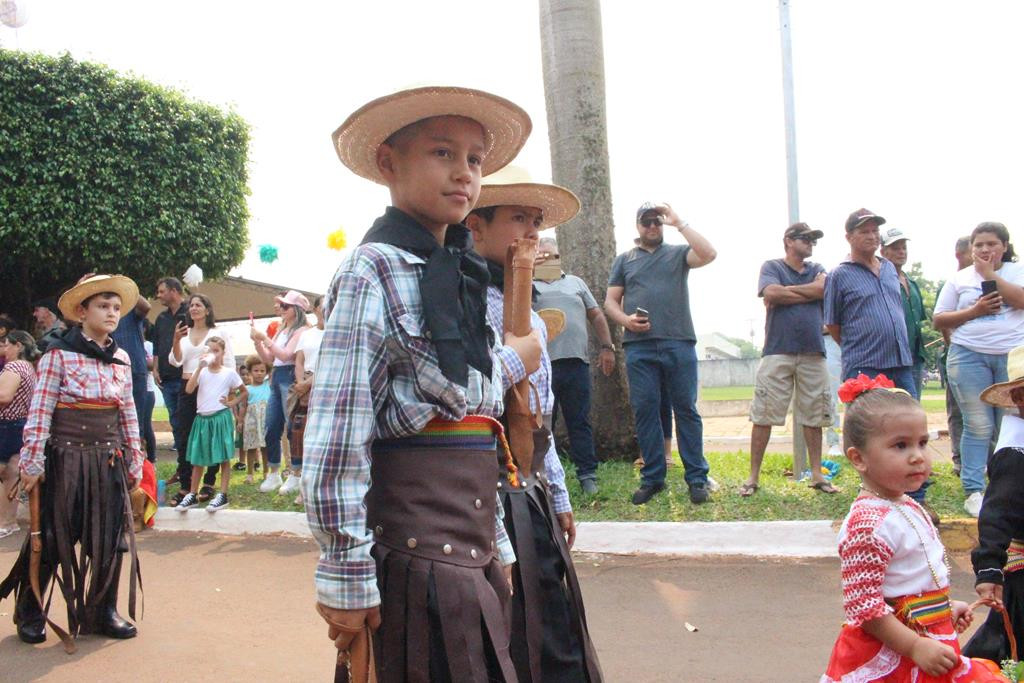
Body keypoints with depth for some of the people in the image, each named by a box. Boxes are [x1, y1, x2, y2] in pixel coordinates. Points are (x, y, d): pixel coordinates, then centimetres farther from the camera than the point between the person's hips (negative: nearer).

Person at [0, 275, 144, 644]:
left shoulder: (121, 358, 7)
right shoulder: (59, 354, -8)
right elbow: (39, 411, -10)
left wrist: (135, 459, 12)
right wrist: (32, 462, -13)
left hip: (109, 461, 5)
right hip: (66, 458, -5)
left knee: (111, 538, 8)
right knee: (52, 540, 6)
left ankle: (103, 610, 23)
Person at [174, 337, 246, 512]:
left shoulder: (229, 372, 1)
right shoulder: (201, 371, 3)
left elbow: (244, 392, 12)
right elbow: (189, 389, -14)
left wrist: (232, 402, -4)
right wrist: (200, 367, -17)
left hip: (221, 417, -3)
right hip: (202, 418, 3)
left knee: (224, 458, 0)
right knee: (197, 459, 9)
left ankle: (223, 496, 5)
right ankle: (193, 495, 18)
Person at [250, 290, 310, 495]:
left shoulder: (302, 330, -5)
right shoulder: (281, 330, 19)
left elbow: (285, 355, -14)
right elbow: (268, 359, 19)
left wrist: (265, 339, -13)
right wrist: (257, 342, 5)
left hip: (290, 379, -9)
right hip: (276, 379, 9)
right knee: (271, 429, 9)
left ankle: (296, 475, 1)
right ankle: (273, 474, 18)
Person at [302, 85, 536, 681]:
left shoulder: (460, 279, 14)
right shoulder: (374, 270, -10)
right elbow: (337, 431, -17)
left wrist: (497, 550, 17)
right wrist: (347, 576, -17)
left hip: (474, 552, 8)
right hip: (415, 553, -8)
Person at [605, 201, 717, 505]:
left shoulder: (678, 253, 13)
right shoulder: (624, 260, 18)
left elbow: (708, 254, -7)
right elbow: (611, 301, 14)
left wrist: (679, 223, -4)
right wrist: (626, 319, -6)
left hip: (679, 344, -1)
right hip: (639, 347, 2)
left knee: (686, 410, 0)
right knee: (645, 411, 2)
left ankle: (697, 478, 5)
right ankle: (652, 478, 11)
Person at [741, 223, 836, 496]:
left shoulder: (816, 269, 18)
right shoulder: (772, 266, 6)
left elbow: (822, 289, -4)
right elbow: (771, 293, -14)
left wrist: (786, 291, -3)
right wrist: (808, 293, -3)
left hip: (813, 353, 4)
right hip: (777, 352, -4)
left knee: (814, 416, 7)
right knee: (762, 416, -5)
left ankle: (817, 474, 16)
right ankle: (753, 476, 1)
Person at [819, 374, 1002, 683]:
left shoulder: (908, 508, 5)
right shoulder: (868, 524, -26)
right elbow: (863, 605, -26)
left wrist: (946, 607, 20)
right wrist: (915, 647, -23)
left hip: (928, 642, 9)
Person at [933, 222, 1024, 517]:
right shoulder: (959, 279, 9)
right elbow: (939, 320, 7)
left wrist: (989, 274, -9)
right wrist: (974, 311, -7)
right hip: (969, 356, 0)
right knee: (978, 426, -2)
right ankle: (974, 491, 3)